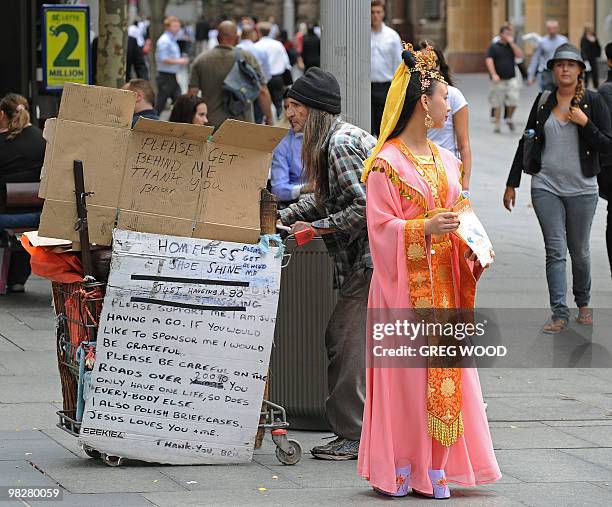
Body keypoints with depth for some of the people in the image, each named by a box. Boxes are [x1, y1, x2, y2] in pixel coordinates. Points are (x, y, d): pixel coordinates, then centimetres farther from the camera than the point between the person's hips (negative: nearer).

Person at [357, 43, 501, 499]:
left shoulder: (445, 161, 14)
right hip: (406, 283, -7)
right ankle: (396, 471, 2)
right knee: (403, 373, -5)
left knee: (444, 372, 4)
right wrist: (425, 229, -25)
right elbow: (380, 226, -12)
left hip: (444, 282, 7)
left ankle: (435, 470, 8)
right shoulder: (387, 163, -8)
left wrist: (471, 240, 1)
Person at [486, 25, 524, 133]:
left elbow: (520, 55, -1)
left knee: (514, 100, -11)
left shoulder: (512, 46, 15)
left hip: (511, 79, 2)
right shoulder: (493, 47, 4)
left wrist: (511, 43, -5)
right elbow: (489, 60, -6)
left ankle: (509, 118, 14)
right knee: (497, 104, 1)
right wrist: (494, 74, -20)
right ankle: (497, 125, 10)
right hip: (498, 80, -2)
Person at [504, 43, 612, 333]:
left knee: (579, 251, 9)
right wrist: (512, 183, 10)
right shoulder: (544, 102, 6)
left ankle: (583, 304, 30)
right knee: (555, 251, -6)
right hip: (546, 186, 1)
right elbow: (526, 143, 11)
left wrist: (585, 123, -18)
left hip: (581, 188, -1)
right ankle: (559, 314, -8)